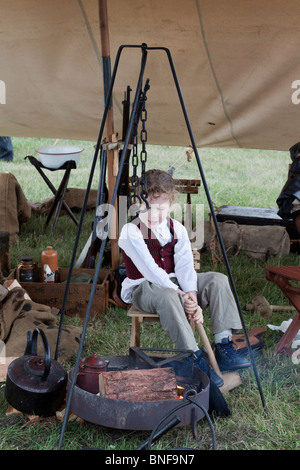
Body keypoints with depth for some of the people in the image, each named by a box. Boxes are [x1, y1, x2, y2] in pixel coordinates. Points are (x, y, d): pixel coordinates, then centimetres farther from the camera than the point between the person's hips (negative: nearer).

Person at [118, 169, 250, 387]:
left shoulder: (177, 228, 4)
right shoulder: (131, 231, -12)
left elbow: (185, 266, -8)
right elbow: (149, 269, -23)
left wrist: (191, 294, -27)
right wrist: (180, 295, -31)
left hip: (174, 282, 6)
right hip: (143, 288, -5)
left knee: (218, 280, -16)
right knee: (166, 296, -40)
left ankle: (224, 347, -19)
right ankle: (195, 358, -35)